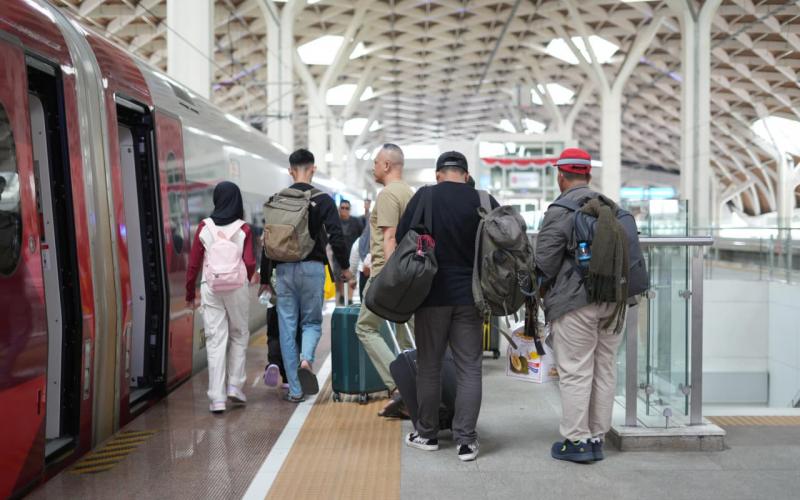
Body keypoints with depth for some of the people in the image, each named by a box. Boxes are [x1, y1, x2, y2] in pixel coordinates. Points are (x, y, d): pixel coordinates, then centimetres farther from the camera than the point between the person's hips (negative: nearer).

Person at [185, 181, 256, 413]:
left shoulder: (204, 227, 0)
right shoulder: (243, 229, -2)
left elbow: (194, 263, 2)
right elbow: (250, 263, -6)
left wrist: (190, 293, 12)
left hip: (210, 288, 1)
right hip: (237, 288, -1)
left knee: (215, 341, 2)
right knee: (239, 335, 18)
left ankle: (217, 399, 0)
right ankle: (235, 386, 13)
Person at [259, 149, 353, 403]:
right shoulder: (322, 200, -1)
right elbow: (336, 237, -7)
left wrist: (265, 279, 13)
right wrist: (345, 267, 9)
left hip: (284, 269, 2)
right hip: (313, 268, -2)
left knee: (287, 327, 7)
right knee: (312, 321, 14)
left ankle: (295, 390, 9)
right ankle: (306, 359, -17)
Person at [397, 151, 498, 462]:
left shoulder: (423, 197, -3)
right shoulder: (485, 201, 0)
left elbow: (401, 241, -3)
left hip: (432, 295, -1)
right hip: (470, 297, 1)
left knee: (429, 367, 10)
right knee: (469, 369, 4)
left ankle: (427, 434, 20)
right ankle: (466, 441, 4)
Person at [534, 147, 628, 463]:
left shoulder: (560, 211, -10)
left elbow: (545, 260, -9)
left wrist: (542, 287, 10)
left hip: (575, 303, -7)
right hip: (613, 301, 7)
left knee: (575, 372, -1)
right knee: (605, 370, 11)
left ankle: (577, 441, 3)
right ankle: (597, 437, 20)